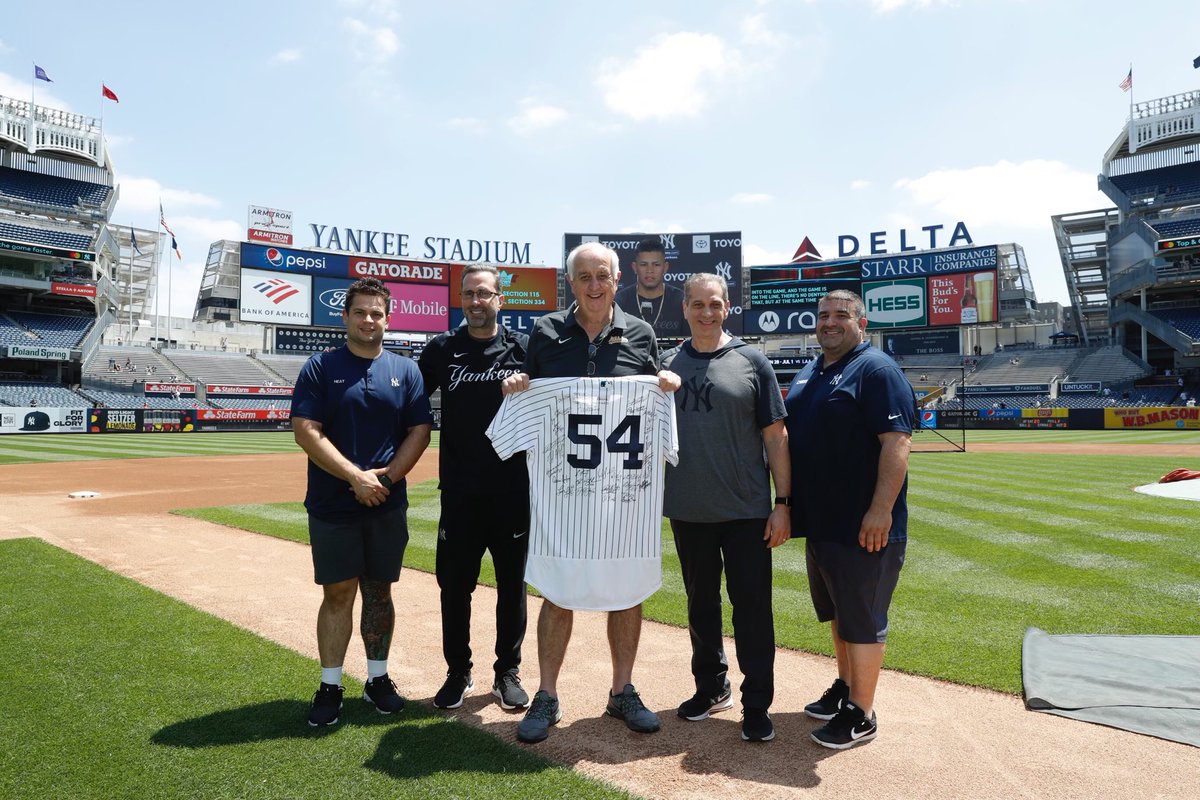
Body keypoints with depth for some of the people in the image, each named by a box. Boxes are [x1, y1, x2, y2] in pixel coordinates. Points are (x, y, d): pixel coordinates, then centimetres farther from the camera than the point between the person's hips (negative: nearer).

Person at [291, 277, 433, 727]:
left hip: (387, 505, 2)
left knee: (379, 591, 11)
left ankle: (378, 679, 24)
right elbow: (306, 432, -8)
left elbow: (420, 432, 3)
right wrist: (356, 477, -15)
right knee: (337, 593, 3)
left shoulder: (405, 370, 7)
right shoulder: (320, 368, 0)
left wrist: (385, 476, -10)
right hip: (332, 505, -2)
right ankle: (330, 687, 15)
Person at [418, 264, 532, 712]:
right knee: (454, 586, 9)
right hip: (459, 493, 1)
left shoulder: (523, 348, 1)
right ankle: (458, 673, 27)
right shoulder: (442, 350, 4)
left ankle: (508, 673, 26)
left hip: (513, 490, -1)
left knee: (512, 586, 10)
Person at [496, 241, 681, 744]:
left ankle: (622, 692, 28)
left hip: (627, 487, 1)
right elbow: (528, 396, 14)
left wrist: (669, 387, -6)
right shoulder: (546, 332, 5)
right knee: (557, 592, 4)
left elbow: (655, 402, 15)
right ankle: (546, 697, 22)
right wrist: (513, 387, -7)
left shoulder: (640, 334, 8)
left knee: (628, 589, 10)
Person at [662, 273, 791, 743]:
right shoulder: (667, 365, 6)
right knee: (701, 603, 15)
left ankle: (756, 704, 16)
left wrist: (783, 503, -7)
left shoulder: (751, 362, -2)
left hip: (746, 511, -3)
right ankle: (711, 687, 33)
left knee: (752, 606, 2)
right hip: (687, 511, 3)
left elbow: (775, 436, -3)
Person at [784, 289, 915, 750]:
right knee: (837, 613, 19)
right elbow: (791, 438, 22)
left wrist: (881, 509, -26)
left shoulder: (876, 370, -12)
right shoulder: (807, 376, 15)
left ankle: (861, 715, 12)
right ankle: (845, 688, 35)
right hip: (820, 521, 9)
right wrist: (787, 502, 16)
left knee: (861, 620, 1)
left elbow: (897, 441, -20)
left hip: (863, 526, -8)